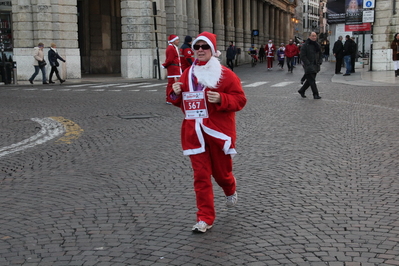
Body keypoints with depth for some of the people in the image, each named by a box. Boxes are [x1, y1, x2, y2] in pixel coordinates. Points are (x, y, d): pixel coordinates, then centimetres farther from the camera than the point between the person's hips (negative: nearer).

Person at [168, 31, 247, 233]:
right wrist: (176, 94, -5)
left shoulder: (225, 74, -6)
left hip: (219, 132, -3)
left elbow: (240, 99, -8)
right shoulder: (187, 74, 8)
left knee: (221, 171, 12)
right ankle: (205, 218, 6)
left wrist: (221, 99, -25)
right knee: (201, 175, 0)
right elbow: (181, 102, 18)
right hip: (194, 133, 3)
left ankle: (230, 191, 49)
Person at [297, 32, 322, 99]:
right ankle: (315, 94, -3)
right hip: (308, 66, -7)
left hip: (315, 66, 7)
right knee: (312, 80, -8)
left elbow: (320, 55, 20)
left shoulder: (317, 45, 12)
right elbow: (302, 56, -12)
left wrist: (320, 62, 2)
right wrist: (308, 64, -18)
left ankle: (301, 91, 28)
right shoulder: (305, 45, -8)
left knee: (310, 80, 13)